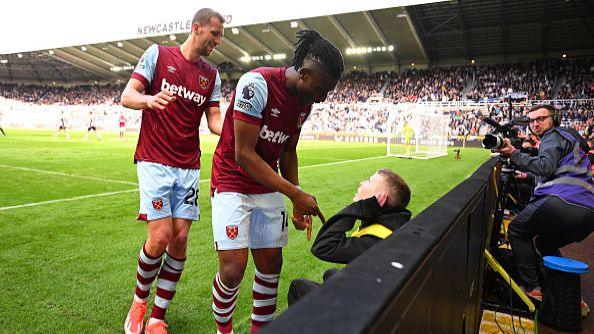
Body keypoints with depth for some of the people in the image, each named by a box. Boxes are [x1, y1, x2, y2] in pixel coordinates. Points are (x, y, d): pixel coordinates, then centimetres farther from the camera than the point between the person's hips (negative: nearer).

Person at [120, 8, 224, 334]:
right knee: (160, 238, -12)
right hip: (154, 162, -4)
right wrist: (149, 100, -25)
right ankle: (139, 299, 19)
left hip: (189, 167, 4)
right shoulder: (158, 54, 2)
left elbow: (215, 121, 9)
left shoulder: (211, 75, 13)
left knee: (179, 240, 0)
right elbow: (126, 96, -3)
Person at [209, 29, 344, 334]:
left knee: (271, 265, 7)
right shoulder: (257, 84, -24)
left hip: (268, 187, 7)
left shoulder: (305, 101, -1)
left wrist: (298, 202, 3)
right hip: (232, 183, -6)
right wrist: (295, 193, -23)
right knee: (233, 270, -10)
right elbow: (243, 154, -25)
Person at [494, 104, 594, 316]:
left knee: (517, 231, 5)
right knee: (545, 243, 26)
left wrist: (514, 154, -12)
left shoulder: (554, 136, 4)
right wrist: (529, 176, 35)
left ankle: (533, 288, -2)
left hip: (563, 202, -9)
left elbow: (546, 167, -13)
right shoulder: (568, 138, 33)